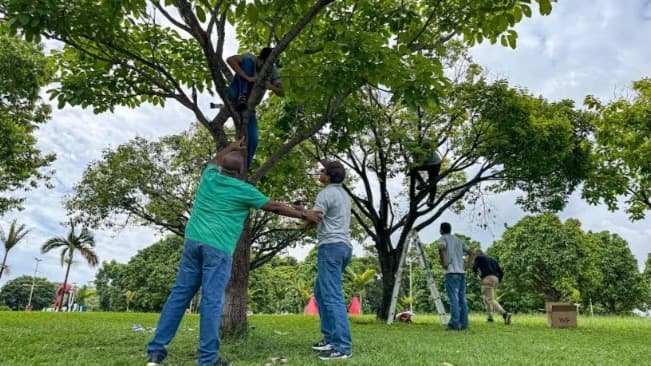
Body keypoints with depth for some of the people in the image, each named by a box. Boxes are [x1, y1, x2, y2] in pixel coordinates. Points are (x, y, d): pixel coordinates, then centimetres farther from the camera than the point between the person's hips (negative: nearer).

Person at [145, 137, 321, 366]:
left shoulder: (209, 177, 12)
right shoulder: (243, 190, 0)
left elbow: (215, 162, 38)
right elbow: (275, 207, 7)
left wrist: (231, 148, 51)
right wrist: (305, 215, 16)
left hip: (193, 241, 6)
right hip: (217, 247, -6)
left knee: (180, 293, 8)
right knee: (212, 300, -5)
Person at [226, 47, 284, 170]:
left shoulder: (273, 70, -3)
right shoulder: (250, 59, -13)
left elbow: (282, 93, -6)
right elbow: (230, 59, -30)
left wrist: (271, 87, -29)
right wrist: (247, 77, -38)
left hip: (249, 106, 3)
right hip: (236, 95, -3)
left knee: (252, 141, -15)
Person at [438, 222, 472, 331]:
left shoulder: (443, 238, 1)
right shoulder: (458, 240, 21)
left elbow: (441, 248, -21)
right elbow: (470, 252, 21)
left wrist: (443, 263, -11)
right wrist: (466, 265, 14)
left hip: (451, 272, -6)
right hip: (461, 272, 6)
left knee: (453, 298, -8)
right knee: (462, 298, 8)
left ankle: (454, 324, -10)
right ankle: (463, 323, 9)